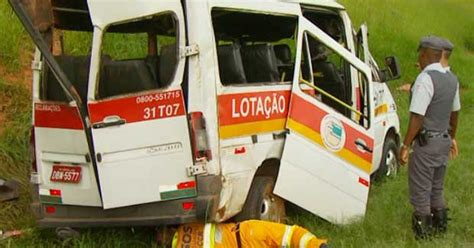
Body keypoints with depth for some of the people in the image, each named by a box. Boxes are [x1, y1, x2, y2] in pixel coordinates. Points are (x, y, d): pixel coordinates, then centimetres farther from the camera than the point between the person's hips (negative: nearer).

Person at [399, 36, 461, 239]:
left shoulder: (425, 79, -20)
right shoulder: (451, 79, 7)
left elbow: (417, 117, -24)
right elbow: (455, 112, 18)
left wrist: (405, 146, -20)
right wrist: (452, 137, 31)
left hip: (426, 142, -8)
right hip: (444, 140, 8)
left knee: (420, 188, 5)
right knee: (436, 187, 21)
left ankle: (422, 229, 14)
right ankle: (440, 224, 31)